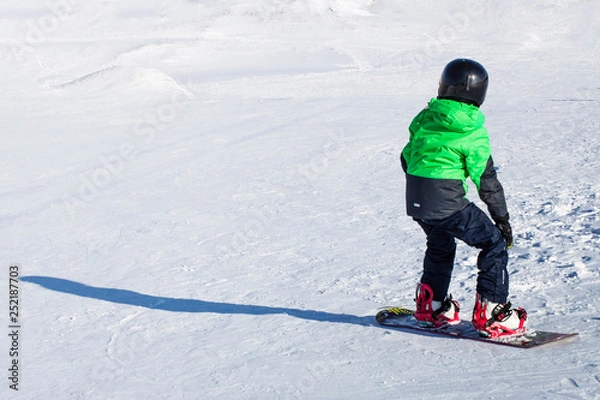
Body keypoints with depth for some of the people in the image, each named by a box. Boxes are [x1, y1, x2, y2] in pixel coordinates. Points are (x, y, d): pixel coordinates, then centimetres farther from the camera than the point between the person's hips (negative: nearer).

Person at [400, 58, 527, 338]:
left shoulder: (425, 119, 8)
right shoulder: (473, 132, -8)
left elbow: (407, 157, 18)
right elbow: (486, 178, -6)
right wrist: (502, 216, 2)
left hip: (415, 200, 7)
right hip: (448, 203, -7)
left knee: (440, 245, 31)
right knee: (494, 243, 5)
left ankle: (431, 305, 38)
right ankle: (490, 313, 1)